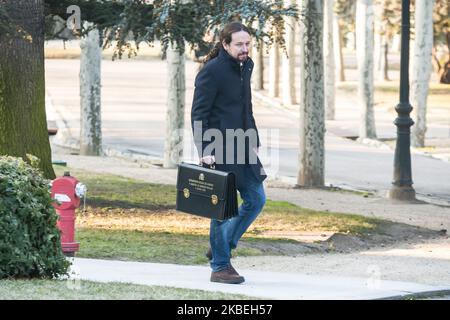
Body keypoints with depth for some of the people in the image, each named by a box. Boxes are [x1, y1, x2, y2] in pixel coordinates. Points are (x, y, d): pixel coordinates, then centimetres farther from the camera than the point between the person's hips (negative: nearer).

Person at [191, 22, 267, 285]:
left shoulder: (245, 66, 12)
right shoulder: (212, 71, -13)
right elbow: (198, 114, -15)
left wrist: (254, 141, 17)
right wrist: (204, 151, -22)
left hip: (242, 145, 9)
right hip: (219, 151, -9)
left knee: (256, 199, 11)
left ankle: (222, 246, 25)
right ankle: (220, 267, 6)